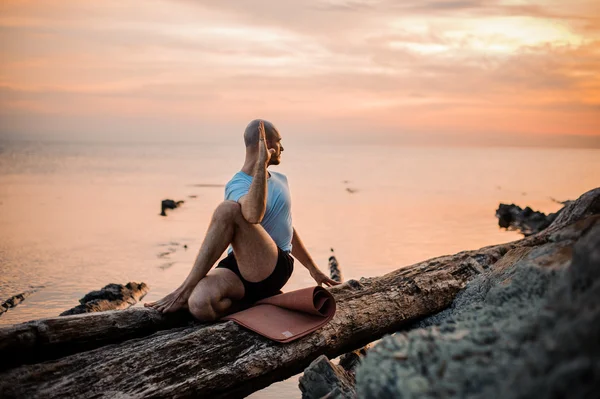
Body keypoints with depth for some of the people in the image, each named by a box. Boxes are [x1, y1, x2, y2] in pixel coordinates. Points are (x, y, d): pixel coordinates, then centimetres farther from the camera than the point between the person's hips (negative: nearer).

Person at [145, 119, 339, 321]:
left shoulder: (281, 180, 18)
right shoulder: (237, 185, -5)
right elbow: (253, 215, -31)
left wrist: (313, 269, 34)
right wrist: (262, 162, -30)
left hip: (273, 268, 2)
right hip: (238, 268, -2)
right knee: (200, 306, -37)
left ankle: (186, 288, -22)